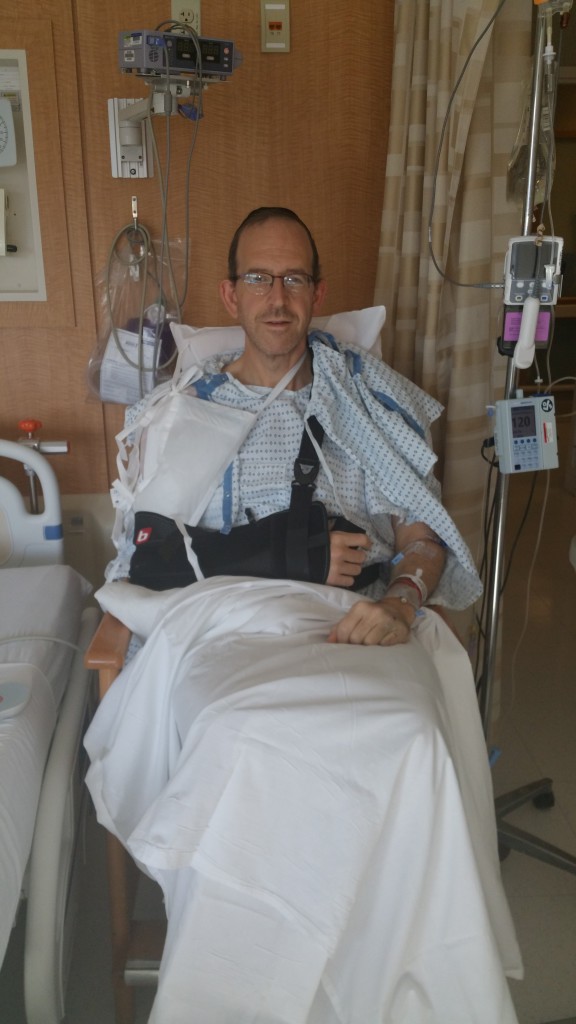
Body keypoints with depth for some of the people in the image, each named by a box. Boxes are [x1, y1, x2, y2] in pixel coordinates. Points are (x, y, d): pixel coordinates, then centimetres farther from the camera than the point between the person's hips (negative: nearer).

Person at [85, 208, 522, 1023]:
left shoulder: (369, 396, 17)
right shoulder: (191, 406, 15)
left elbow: (424, 532, 11)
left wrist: (399, 602, -13)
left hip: (359, 619, 1)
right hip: (229, 617, 0)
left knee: (408, 743, -32)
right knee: (241, 740, -35)